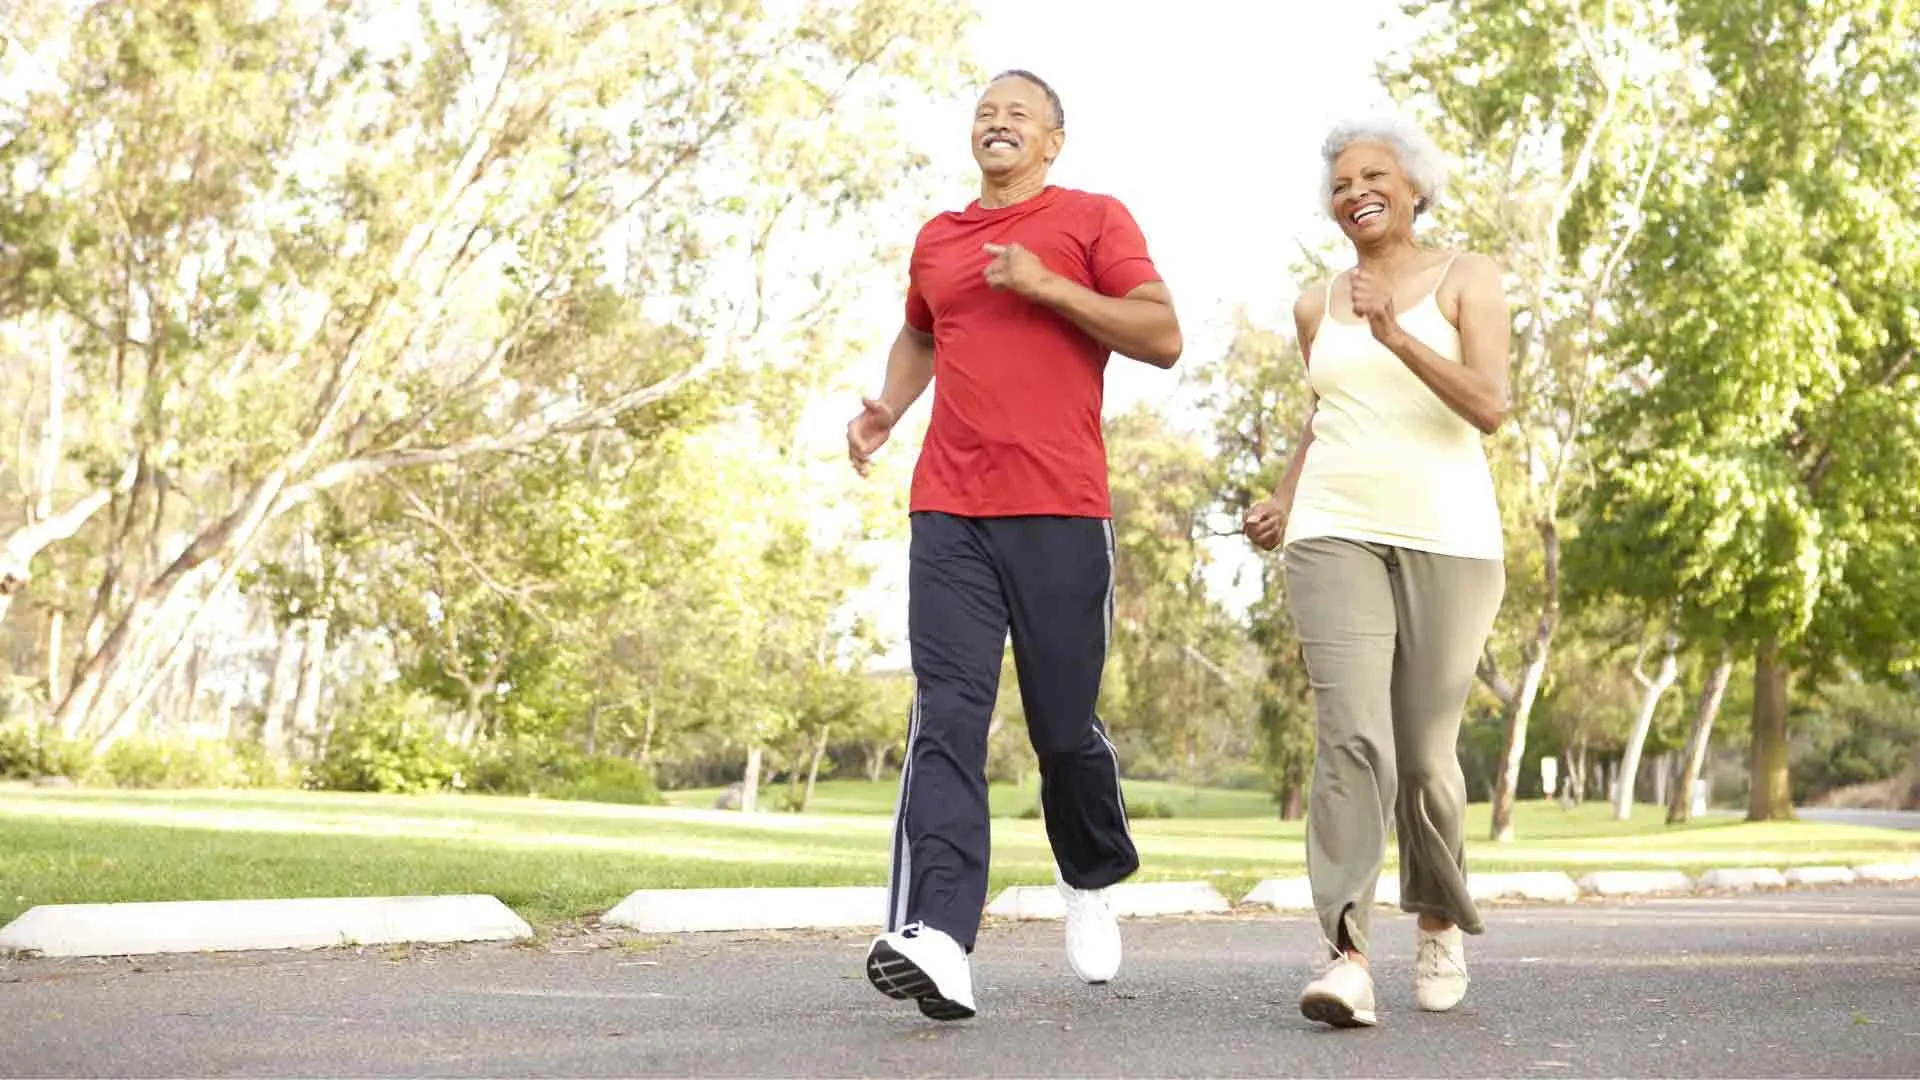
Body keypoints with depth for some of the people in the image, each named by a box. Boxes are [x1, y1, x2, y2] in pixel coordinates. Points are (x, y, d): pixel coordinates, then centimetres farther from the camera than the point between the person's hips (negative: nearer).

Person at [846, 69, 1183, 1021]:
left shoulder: (1094, 219, 6)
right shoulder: (937, 239, 19)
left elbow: (1164, 338, -3)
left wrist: (1048, 286, -11)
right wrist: (886, 408, 17)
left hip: (1060, 514, -3)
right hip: (948, 515, 3)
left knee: (1064, 729, 5)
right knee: (946, 720, -12)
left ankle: (1092, 881, 35)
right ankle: (937, 941, -22)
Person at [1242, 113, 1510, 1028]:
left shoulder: (1467, 280, 2)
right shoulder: (1318, 307, 13)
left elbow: (1490, 407, -11)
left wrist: (1397, 334, -22)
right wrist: (1282, 505, 14)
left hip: (1448, 542, -2)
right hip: (1337, 539, 2)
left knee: (1425, 754, 3)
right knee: (1351, 740, -16)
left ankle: (1439, 921, 30)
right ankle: (1346, 957, -21)